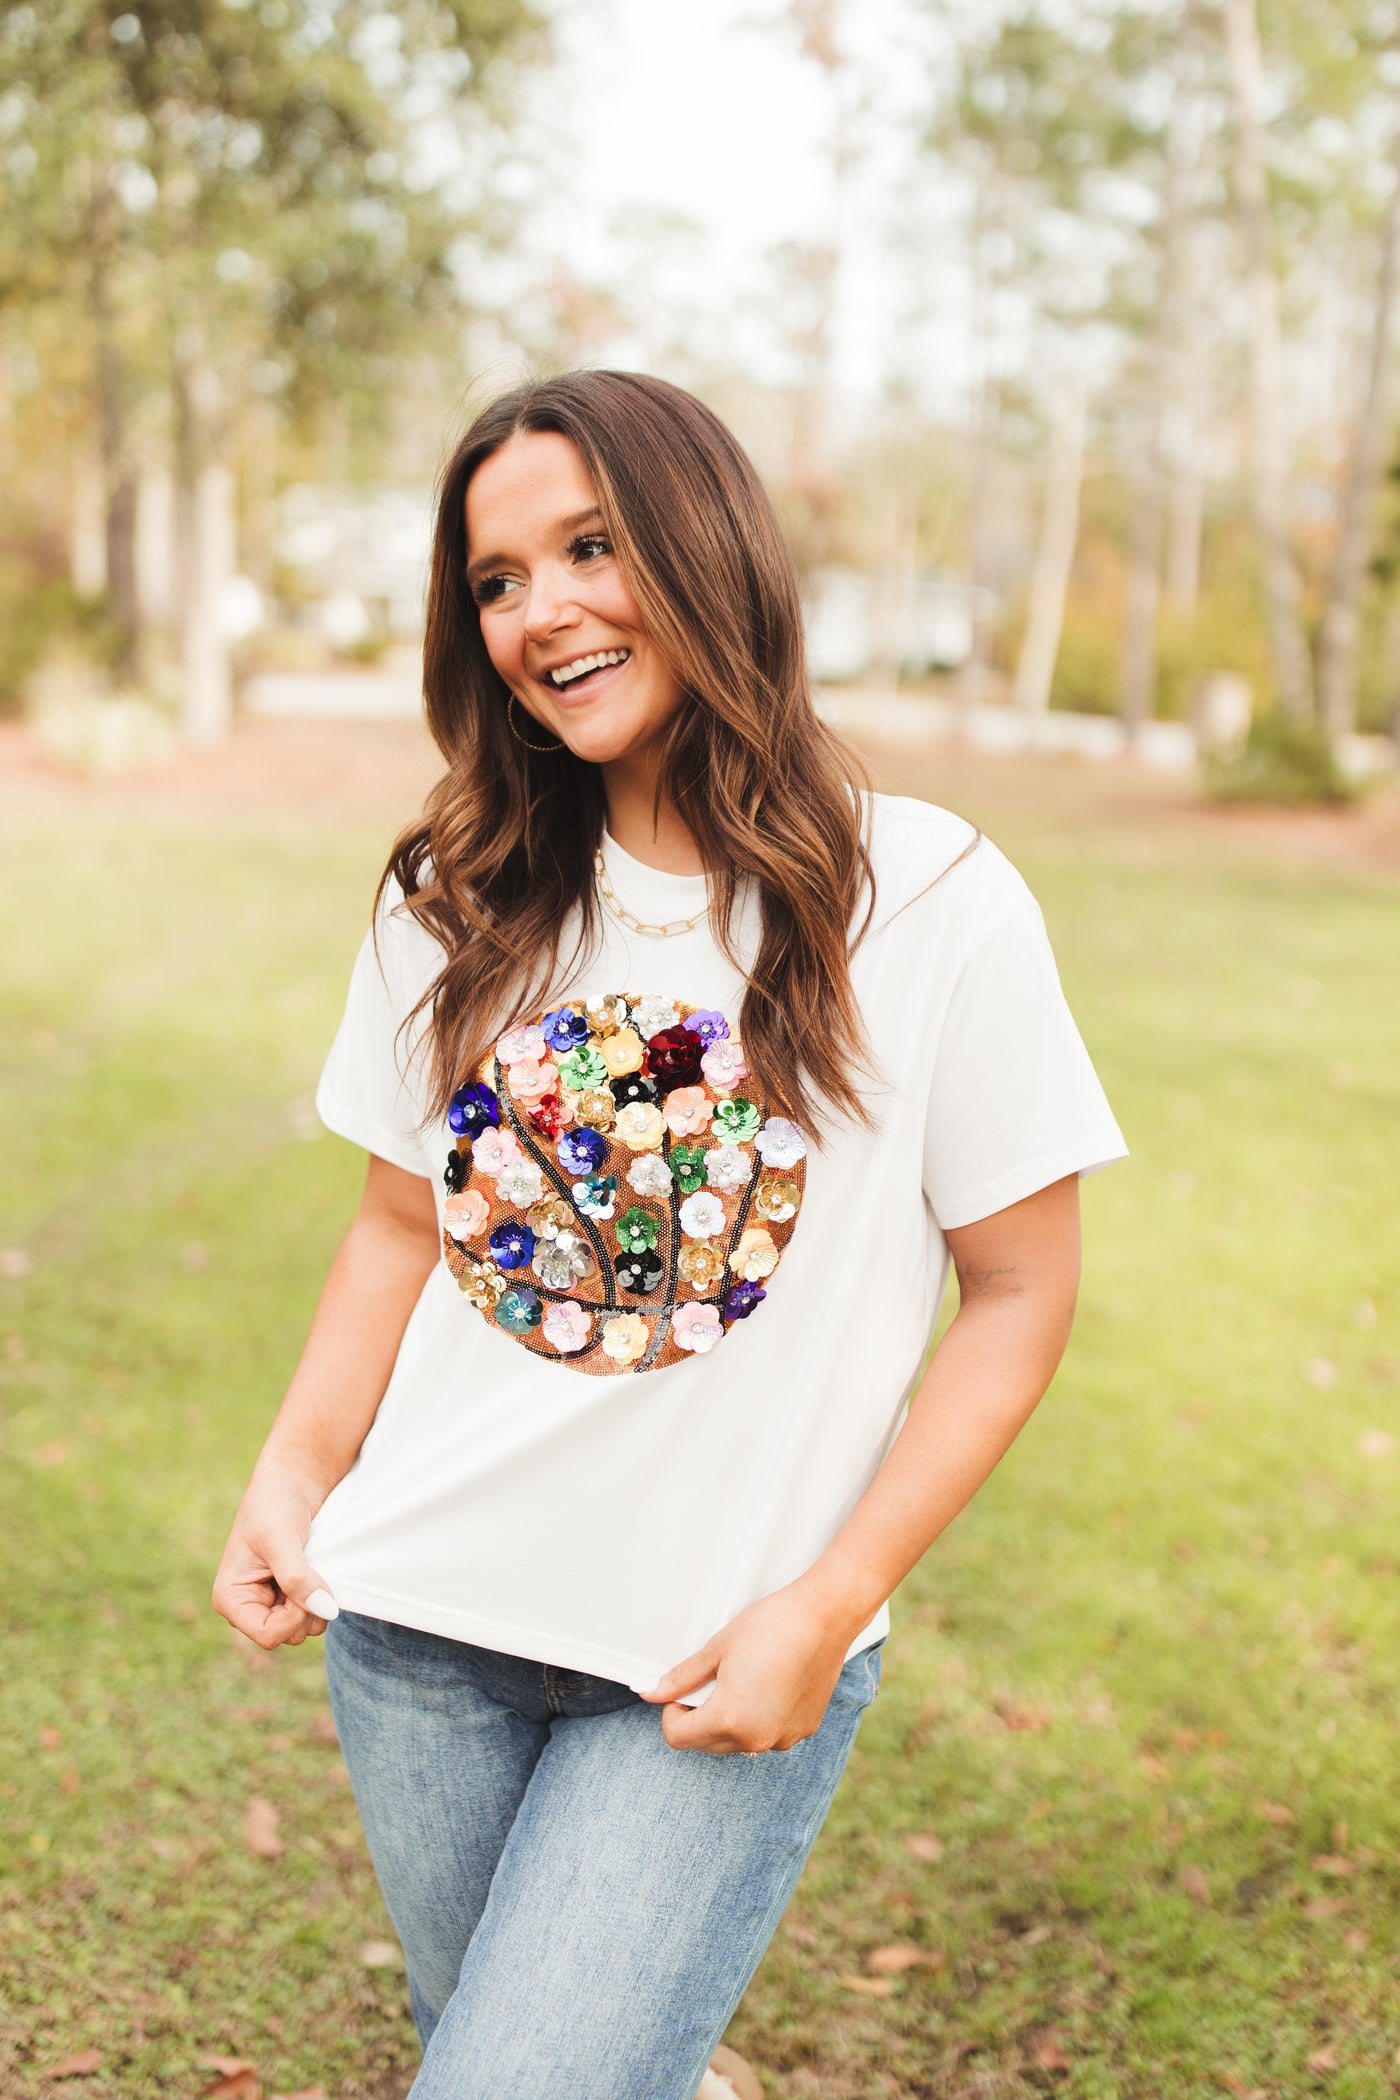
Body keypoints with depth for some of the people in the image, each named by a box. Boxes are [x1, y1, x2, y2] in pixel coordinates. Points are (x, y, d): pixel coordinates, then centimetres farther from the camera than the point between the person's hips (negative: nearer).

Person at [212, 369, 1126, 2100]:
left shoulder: (930, 904, -11)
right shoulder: (462, 901, 2)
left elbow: (1021, 1294, -6)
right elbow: (401, 1224, 10)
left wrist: (827, 1607, -12)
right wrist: (295, 1474, -5)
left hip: (724, 1666, -4)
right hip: (417, 1627, 4)